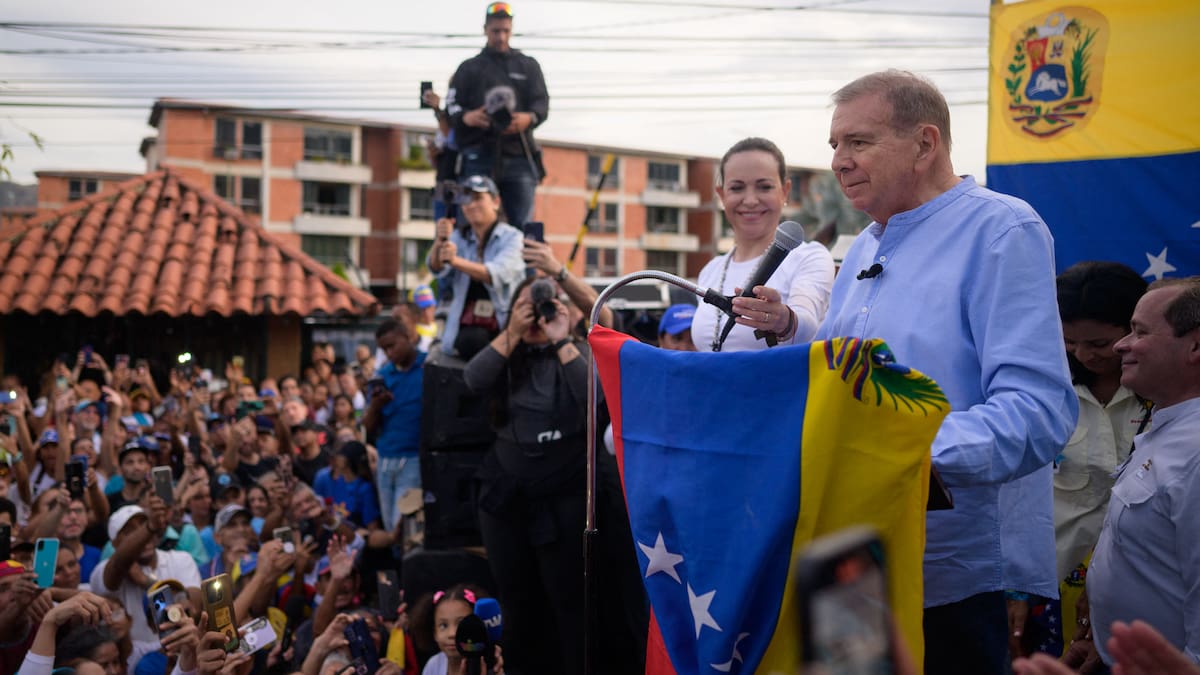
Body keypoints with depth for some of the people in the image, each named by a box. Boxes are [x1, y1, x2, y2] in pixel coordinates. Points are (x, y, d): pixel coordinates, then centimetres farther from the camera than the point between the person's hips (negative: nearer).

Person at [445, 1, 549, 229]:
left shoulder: (528, 66, 20)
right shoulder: (469, 68, 18)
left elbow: (542, 102, 7)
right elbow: (452, 105, 8)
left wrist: (529, 118, -18)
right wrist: (465, 117, -17)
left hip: (518, 156, 1)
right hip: (479, 157, -1)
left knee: (522, 225, -5)